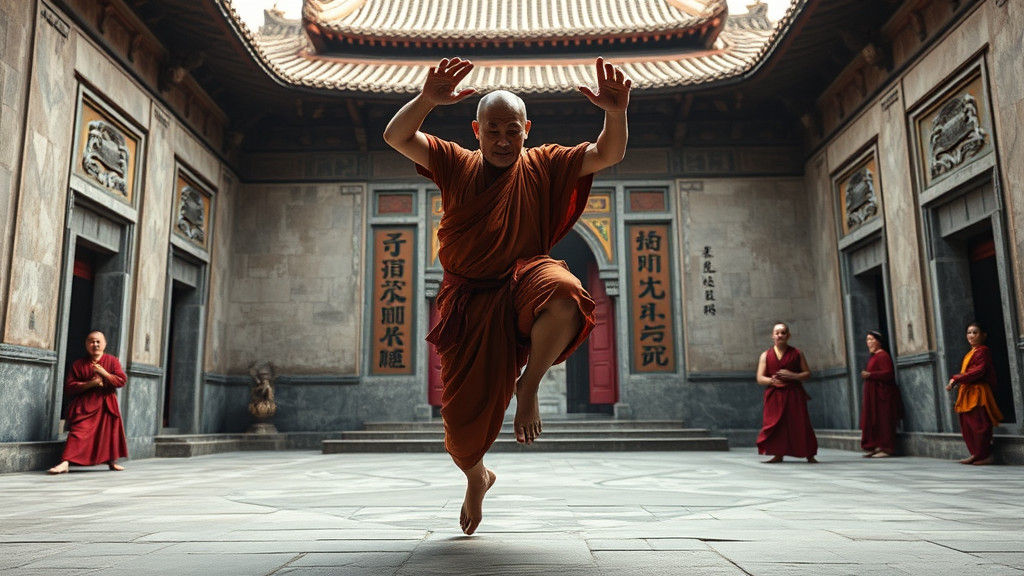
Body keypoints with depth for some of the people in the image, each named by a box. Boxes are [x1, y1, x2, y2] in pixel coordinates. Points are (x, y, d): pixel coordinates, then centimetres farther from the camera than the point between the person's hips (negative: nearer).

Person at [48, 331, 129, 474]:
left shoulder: (112, 361, 5)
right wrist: (89, 383, -16)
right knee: (78, 431, -15)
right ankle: (65, 463, -19)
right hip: (85, 405, -2)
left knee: (111, 431, 7)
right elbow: (69, 387, -3)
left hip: (107, 404, 2)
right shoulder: (78, 364, 3)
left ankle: (112, 462, 23)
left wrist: (104, 373, -18)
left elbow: (122, 380, -6)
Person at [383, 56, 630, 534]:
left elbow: (608, 154, -3)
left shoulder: (544, 167, 5)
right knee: (464, 415, 4)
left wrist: (616, 111, -25)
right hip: (468, 301, 1)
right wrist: (427, 99, -28)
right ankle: (477, 477, 41)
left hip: (523, 281, -1)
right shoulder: (456, 166, 5)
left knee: (564, 296, -40)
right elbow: (396, 137, -7)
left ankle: (529, 385, -11)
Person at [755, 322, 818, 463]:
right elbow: (760, 378, 4)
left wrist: (792, 376, -11)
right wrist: (772, 380, -17)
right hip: (774, 395, 1)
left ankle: (810, 455, 7)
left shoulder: (797, 354, 8)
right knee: (775, 424, -4)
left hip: (794, 395, -1)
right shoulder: (765, 355, 9)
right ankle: (778, 455, 5)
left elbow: (807, 374, 8)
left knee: (800, 424, -3)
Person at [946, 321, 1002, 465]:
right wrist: (954, 379, 1)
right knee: (967, 425, 11)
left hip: (978, 394, -10)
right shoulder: (970, 353, 18)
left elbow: (978, 372, -19)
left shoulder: (983, 351, -10)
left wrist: (956, 379, -21)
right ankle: (976, 454, 18)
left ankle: (985, 455, 1)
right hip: (967, 394, 10)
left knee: (979, 425, -6)